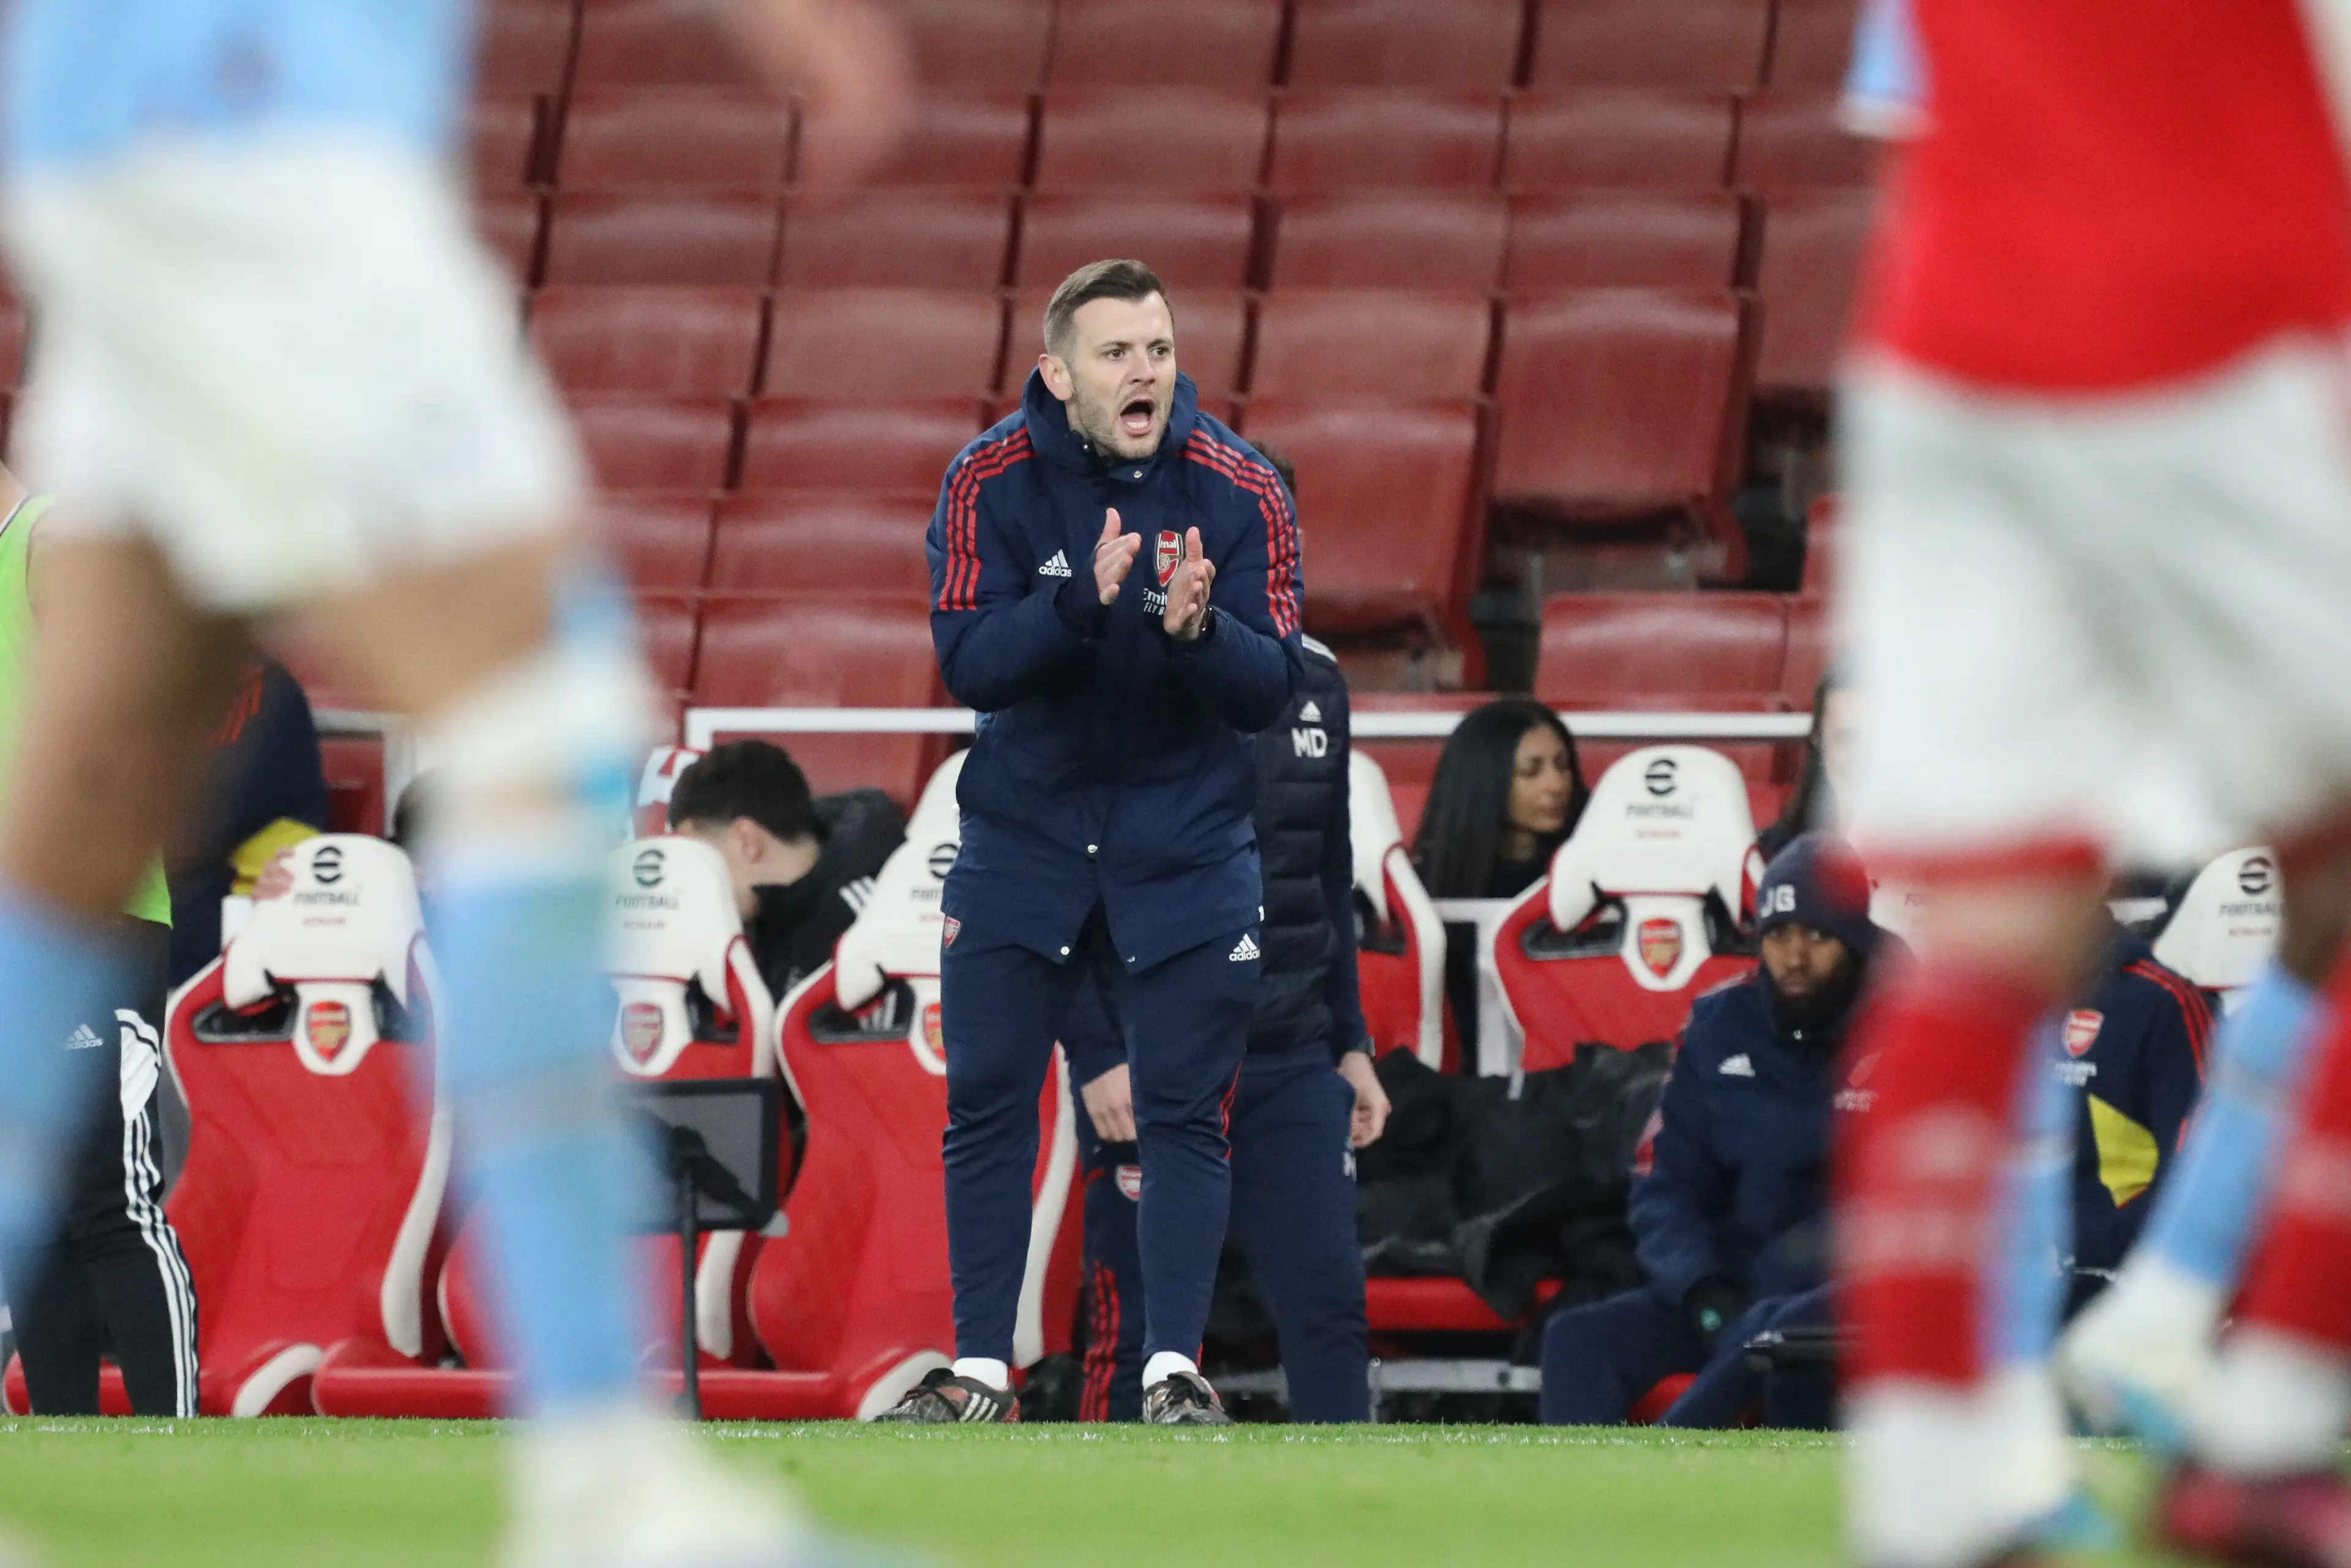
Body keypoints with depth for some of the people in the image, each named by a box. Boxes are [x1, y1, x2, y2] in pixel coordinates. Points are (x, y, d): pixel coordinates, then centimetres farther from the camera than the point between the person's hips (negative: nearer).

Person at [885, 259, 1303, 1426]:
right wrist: (1083, 601, -35)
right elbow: (969, 665, -19)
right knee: (987, 1105, 1)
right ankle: (979, 1371, 8)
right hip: (1023, 836, 0)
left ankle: (1173, 1370, 1)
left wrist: (1198, 630, -34)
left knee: (1184, 1113, -2)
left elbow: (1268, 691, -13)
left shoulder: (1239, 491, -10)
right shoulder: (991, 483, -10)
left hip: (1187, 848, 0)